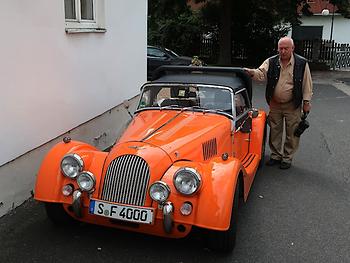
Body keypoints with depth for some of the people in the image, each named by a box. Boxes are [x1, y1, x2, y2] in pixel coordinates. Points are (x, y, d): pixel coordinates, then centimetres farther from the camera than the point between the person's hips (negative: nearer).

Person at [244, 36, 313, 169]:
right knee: (274, 131, 13)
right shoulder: (271, 62, -2)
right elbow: (261, 73, -17)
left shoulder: (302, 63, -7)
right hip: (274, 104, 2)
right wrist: (252, 72, -39)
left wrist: (307, 102, -4)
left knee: (291, 133, 6)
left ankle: (287, 157, 22)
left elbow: (307, 84, -3)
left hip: (293, 105, -2)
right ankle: (275, 155, 29)